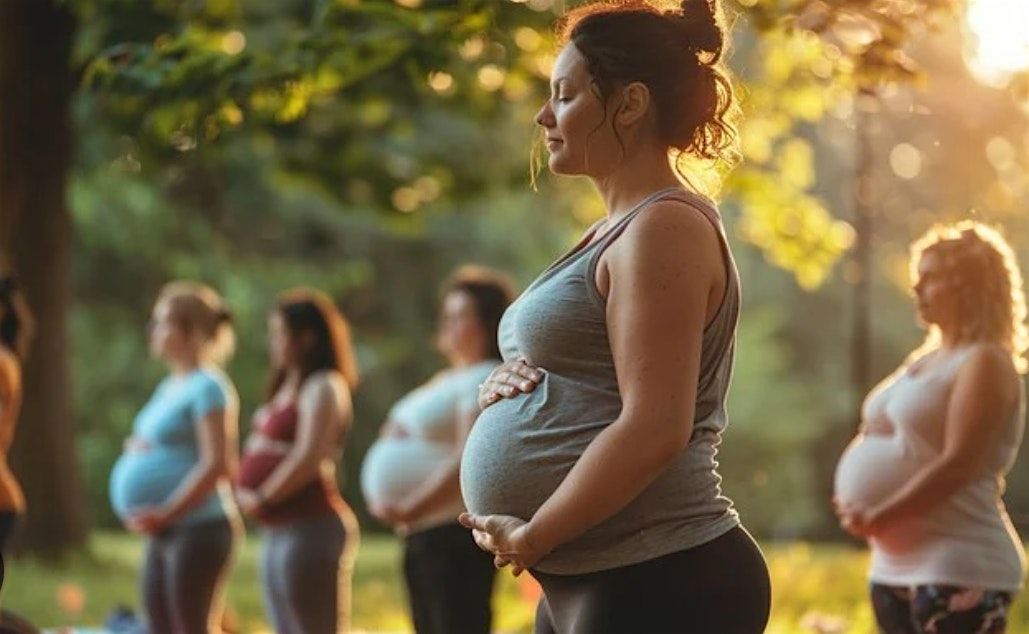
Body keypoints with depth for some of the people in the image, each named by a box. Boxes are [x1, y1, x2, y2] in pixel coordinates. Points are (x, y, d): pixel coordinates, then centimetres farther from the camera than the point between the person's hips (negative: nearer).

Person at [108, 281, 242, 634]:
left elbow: (217, 465, -20)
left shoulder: (208, 387, -12)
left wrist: (167, 513, -19)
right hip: (166, 535, 10)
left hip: (199, 529, -10)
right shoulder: (172, 386, 17)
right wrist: (137, 449, 6)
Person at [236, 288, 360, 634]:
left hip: (311, 528, -10)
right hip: (278, 531, 10)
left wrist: (264, 496, -13)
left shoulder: (323, 388, -9)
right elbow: (260, 453, 22)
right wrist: (244, 489, 5)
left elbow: (309, 457, -20)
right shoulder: (285, 388, 19)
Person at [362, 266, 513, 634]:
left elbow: (469, 464, -21)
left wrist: (410, 511, -20)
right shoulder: (448, 381, 21)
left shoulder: (486, 380, -10)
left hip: (457, 537, -10)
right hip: (423, 536, 10)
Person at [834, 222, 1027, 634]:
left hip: (959, 573, -9)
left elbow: (958, 464, -19)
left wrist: (878, 518, -16)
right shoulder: (924, 361, 17)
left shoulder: (986, 364, -9)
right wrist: (855, 506, 3)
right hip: (895, 569, 9)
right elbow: (881, 442, 22)